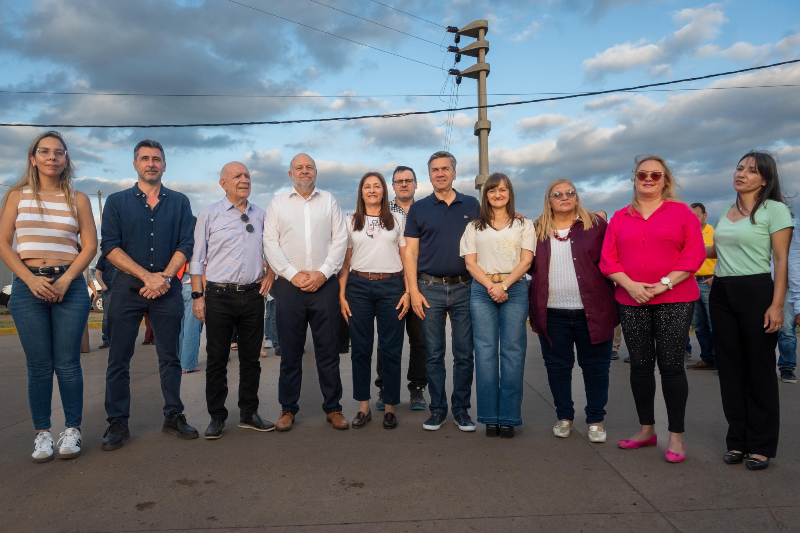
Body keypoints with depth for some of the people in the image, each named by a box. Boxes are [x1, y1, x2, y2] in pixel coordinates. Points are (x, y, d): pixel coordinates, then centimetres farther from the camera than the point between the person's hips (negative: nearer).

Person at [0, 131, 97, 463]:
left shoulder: (77, 199, 9)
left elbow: (90, 245, 4)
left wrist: (65, 281, -8)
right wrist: (31, 280, -9)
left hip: (69, 285, 0)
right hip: (27, 285, 0)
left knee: (67, 363, 0)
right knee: (38, 366, 3)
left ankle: (72, 430, 10)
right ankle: (42, 433, 13)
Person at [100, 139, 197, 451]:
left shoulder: (179, 202, 10)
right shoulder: (117, 202, 8)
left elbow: (186, 245, 2)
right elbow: (110, 246, -2)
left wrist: (164, 277, -12)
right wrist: (147, 276, -12)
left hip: (167, 289, 1)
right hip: (127, 288, 0)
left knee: (170, 357, 6)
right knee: (119, 359, 2)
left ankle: (174, 417, 17)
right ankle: (118, 423, 13)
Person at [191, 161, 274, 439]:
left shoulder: (260, 215, 11)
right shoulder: (209, 214, 2)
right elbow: (197, 257, 1)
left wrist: (270, 273, 7)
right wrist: (197, 296, -4)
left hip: (253, 294, 3)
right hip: (219, 296, -3)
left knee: (251, 358, 9)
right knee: (217, 359, 3)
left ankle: (249, 414, 21)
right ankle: (216, 417, 15)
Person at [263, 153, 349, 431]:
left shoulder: (329, 200, 12)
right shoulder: (278, 202, 10)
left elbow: (340, 239, 5)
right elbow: (270, 242, 3)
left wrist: (323, 273, -7)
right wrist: (293, 274, -7)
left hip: (324, 284, 0)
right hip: (288, 286, 0)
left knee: (328, 349, 3)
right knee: (290, 350, 5)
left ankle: (333, 408, 14)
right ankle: (288, 408, 18)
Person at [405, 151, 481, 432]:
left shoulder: (472, 205, 10)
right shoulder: (418, 209, 7)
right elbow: (411, 252, 4)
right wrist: (413, 290, -5)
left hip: (465, 287, 1)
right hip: (430, 288, 0)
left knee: (465, 353, 4)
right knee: (433, 354, 4)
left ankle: (461, 409, 16)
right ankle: (437, 408, 16)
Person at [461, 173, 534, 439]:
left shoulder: (524, 225, 14)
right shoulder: (474, 226, 17)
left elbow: (526, 260, 4)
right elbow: (470, 262, 7)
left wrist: (504, 285, -10)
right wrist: (490, 286, -8)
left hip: (515, 289, -1)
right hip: (482, 290, 1)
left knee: (512, 352, -4)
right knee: (485, 352, -3)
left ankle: (509, 417, 2)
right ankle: (490, 417, 3)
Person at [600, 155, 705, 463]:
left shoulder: (681, 212, 4)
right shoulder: (620, 217, 12)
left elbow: (694, 255, -5)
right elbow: (608, 259, 5)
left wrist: (664, 284, -14)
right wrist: (630, 285, -10)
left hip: (674, 301, -3)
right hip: (631, 302, 3)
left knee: (671, 365, -3)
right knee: (640, 365, 8)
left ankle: (676, 437, 8)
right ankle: (646, 430, 21)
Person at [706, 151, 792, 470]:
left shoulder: (775, 210, -4)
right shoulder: (726, 213, 14)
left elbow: (781, 260, -9)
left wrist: (777, 305, -16)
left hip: (756, 292, -6)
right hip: (721, 293, 6)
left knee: (759, 369, 1)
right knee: (730, 368, 8)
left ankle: (761, 446, 13)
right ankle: (737, 441, 19)